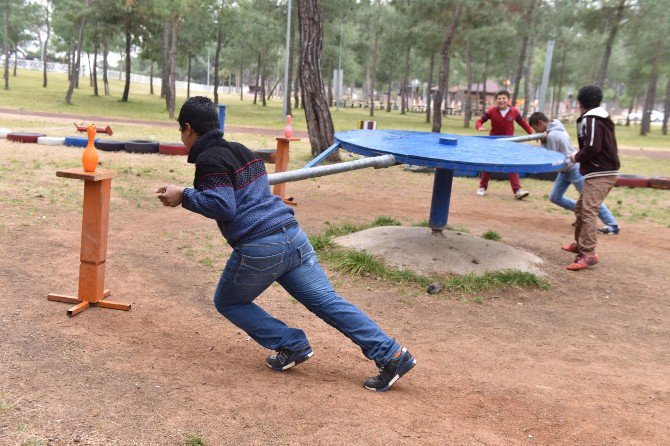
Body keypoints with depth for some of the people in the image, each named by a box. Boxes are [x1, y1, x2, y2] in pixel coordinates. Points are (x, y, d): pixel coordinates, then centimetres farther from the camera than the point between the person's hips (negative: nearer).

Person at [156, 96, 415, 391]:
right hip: (292, 235, 8)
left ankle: (292, 345, 10)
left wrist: (184, 196, -4)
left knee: (227, 301, 19)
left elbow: (223, 207, -14)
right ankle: (392, 355, 1)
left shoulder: (208, 159, -5)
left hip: (259, 249, -7)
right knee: (329, 302, 7)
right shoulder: (241, 150, 20)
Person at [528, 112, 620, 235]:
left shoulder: (552, 135, -23)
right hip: (565, 170, 10)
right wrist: (544, 140, -4)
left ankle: (612, 225, 2)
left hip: (574, 169, -10)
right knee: (554, 197, 9)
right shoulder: (557, 128, 6)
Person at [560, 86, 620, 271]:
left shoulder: (591, 120, -14)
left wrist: (577, 157, -5)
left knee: (588, 211, -16)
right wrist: (580, 156, 13)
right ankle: (580, 244, 31)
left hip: (600, 174, -11)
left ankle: (588, 254, -21)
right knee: (580, 207, 19)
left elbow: (592, 148, -23)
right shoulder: (602, 118, 17)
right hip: (605, 170, 11)